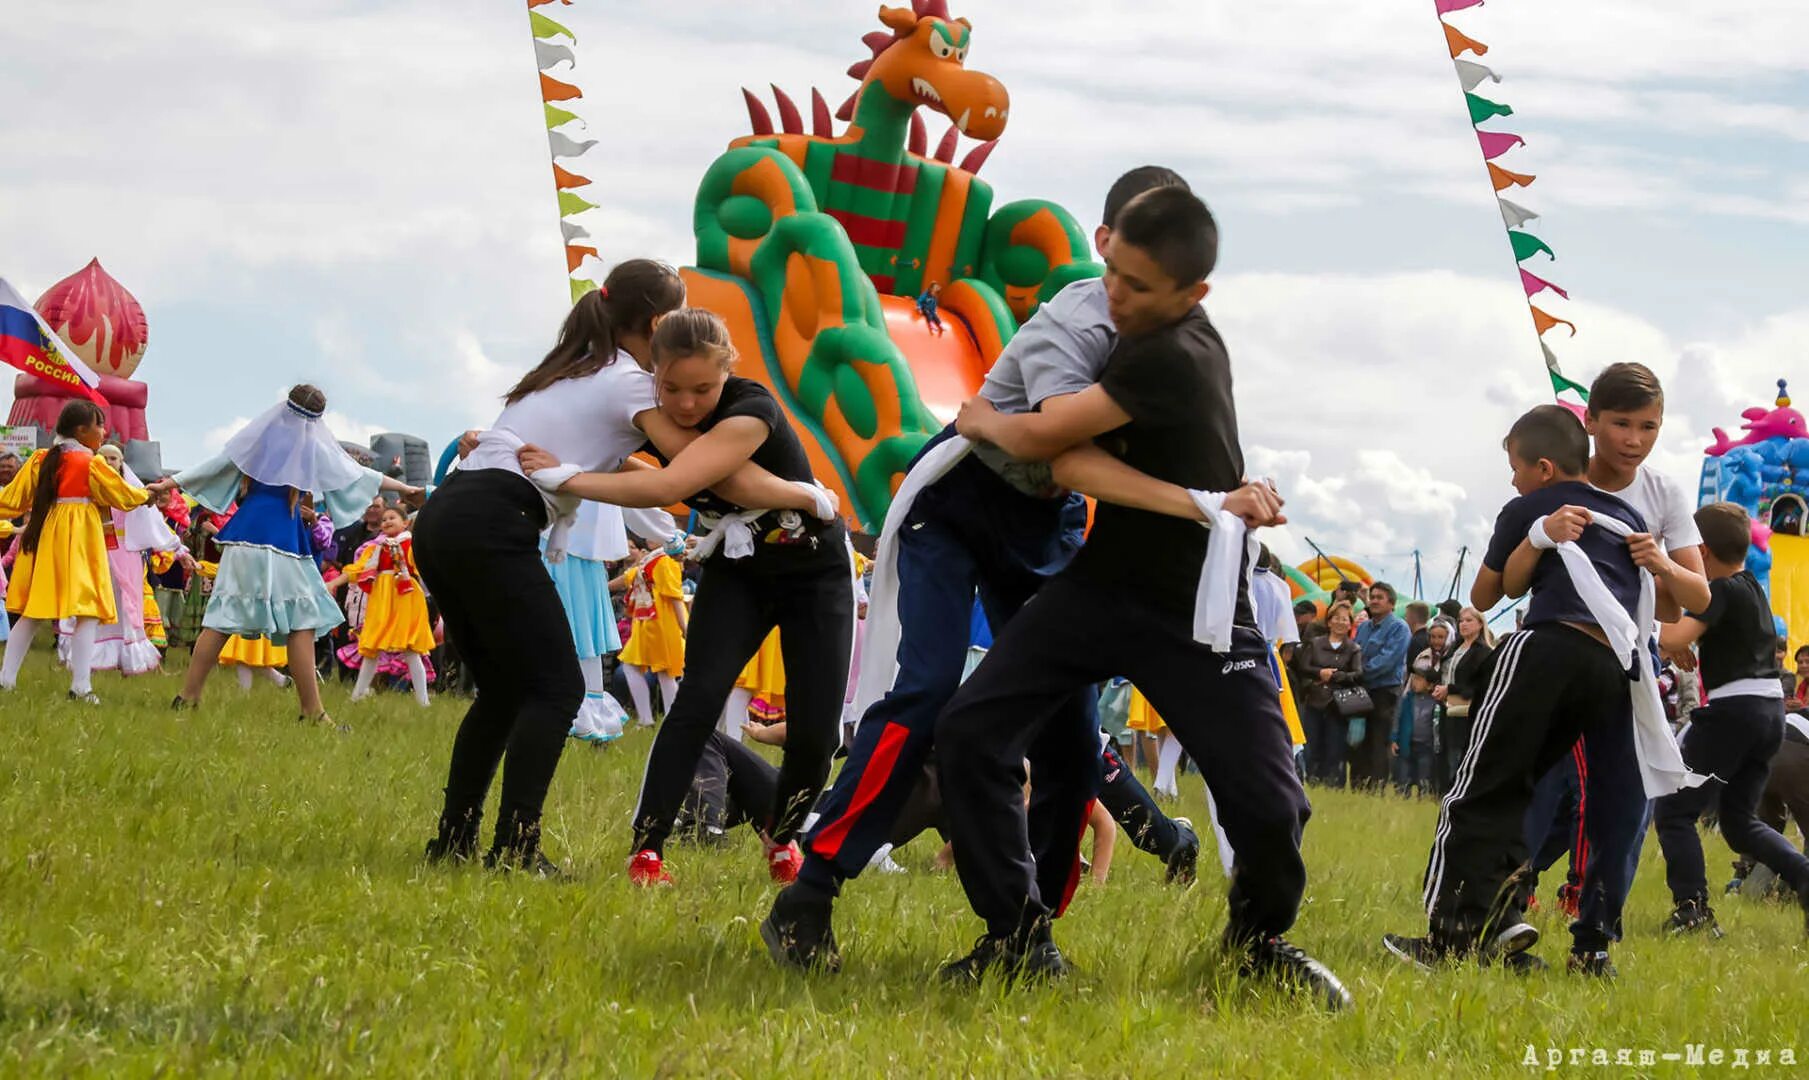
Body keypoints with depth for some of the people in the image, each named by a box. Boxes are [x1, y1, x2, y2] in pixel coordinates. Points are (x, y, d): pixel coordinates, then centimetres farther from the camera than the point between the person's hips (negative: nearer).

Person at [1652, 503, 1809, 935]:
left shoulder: (1720, 591, -12)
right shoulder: (1753, 588, 15)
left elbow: (1675, 639, -26)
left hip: (1731, 709, -9)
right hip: (1770, 709, 9)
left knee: (1674, 810, -2)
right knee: (1740, 819, 16)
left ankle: (1692, 908, -15)